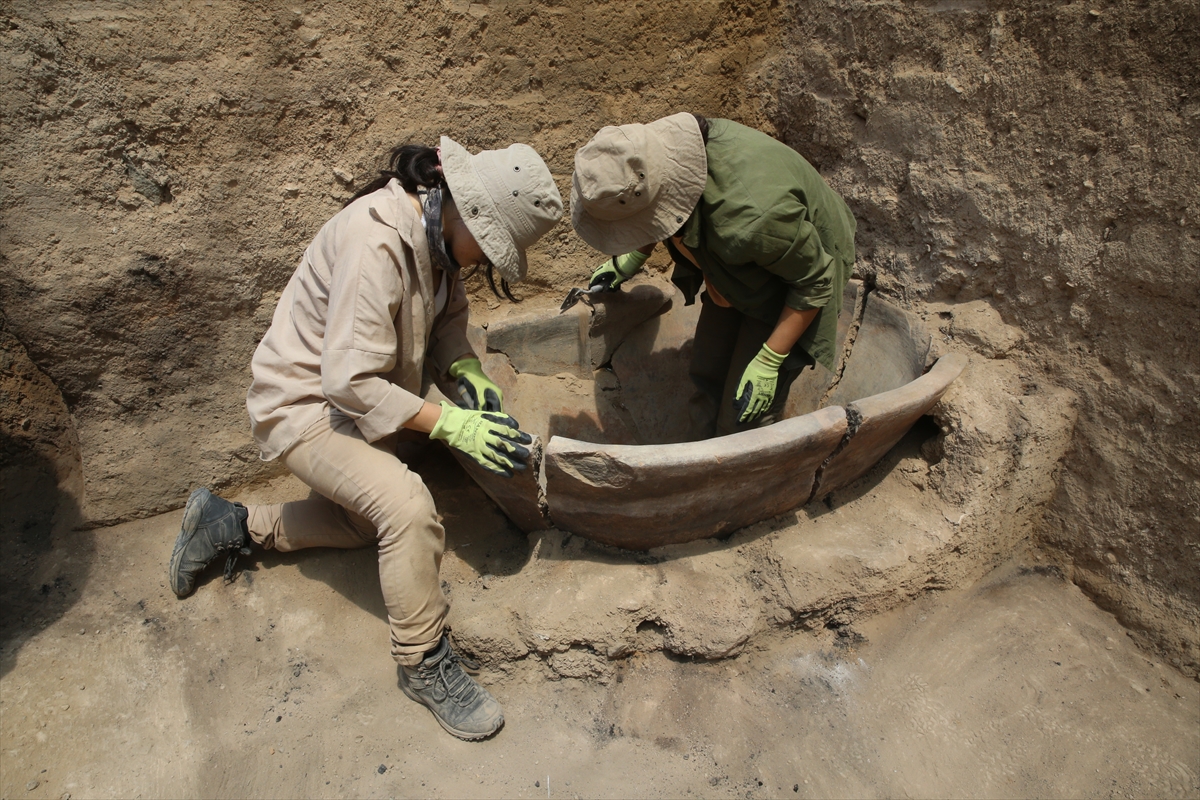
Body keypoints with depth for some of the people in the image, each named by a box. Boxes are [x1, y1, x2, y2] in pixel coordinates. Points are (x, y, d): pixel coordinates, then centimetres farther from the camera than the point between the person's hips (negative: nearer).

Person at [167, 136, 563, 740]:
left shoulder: (433, 229, -5)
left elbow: (446, 312, 6)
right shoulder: (375, 243, -33)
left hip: (358, 394, 10)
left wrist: (465, 372, -13)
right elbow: (351, 384, -33)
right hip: (305, 403, -9)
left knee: (375, 519, 21)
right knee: (407, 506, -30)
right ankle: (424, 663, -8)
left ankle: (231, 526, 32)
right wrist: (450, 424, -31)